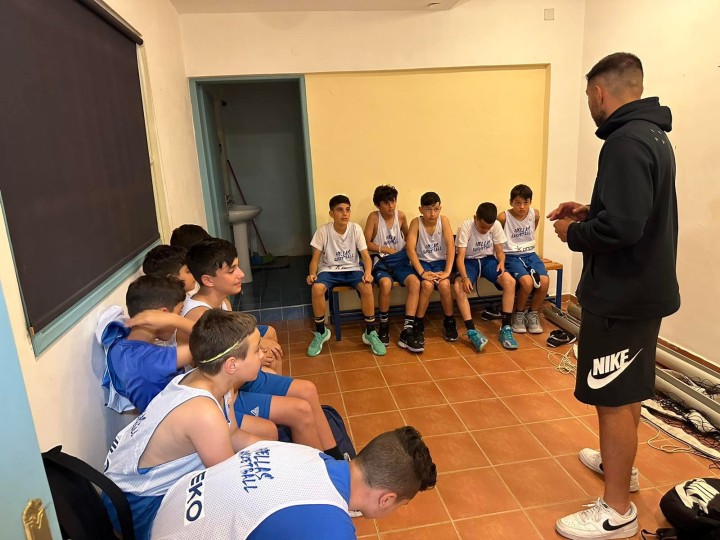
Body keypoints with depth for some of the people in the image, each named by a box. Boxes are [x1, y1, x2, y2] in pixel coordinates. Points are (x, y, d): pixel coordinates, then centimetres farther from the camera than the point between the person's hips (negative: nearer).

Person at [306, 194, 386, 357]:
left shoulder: (356, 229, -6)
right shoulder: (323, 231, -9)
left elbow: (366, 256, -8)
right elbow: (315, 258, -4)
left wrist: (368, 273, -28)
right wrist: (312, 274, -25)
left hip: (352, 269, 1)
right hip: (329, 270, 0)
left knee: (367, 287, -31)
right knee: (317, 288, -33)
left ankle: (370, 332, -10)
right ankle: (320, 332, -8)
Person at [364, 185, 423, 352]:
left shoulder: (401, 215, 5)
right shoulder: (374, 217, -4)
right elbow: (367, 243, -5)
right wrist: (386, 249, -11)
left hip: (400, 259, 3)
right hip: (381, 261, -3)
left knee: (415, 282, -27)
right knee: (386, 284, -36)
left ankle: (407, 331, -26)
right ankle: (384, 326, -10)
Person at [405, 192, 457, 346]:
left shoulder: (444, 220, -7)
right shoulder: (416, 222, -11)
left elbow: (450, 245, -14)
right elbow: (410, 248, -19)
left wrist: (447, 271, -24)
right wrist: (422, 272, -29)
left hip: (440, 261, 1)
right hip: (422, 261, -1)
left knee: (444, 284, -28)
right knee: (427, 284, -31)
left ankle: (449, 321, -2)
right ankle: (418, 324, -13)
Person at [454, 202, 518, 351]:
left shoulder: (496, 225, -11)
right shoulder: (465, 227, -21)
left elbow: (499, 251, -2)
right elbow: (460, 256, -24)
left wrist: (501, 262, -25)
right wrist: (465, 277, -40)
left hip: (488, 259, 2)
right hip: (469, 261, -2)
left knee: (510, 281, -27)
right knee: (458, 287, -33)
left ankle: (505, 329, -19)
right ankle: (472, 331, -30)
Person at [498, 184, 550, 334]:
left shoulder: (535, 214, 2)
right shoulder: (503, 217, -11)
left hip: (529, 254, 5)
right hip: (511, 256, -4)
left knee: (544, 281, -22)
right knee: (527, 282, -30)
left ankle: (532, 313, 3)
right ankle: (518, 314, -2)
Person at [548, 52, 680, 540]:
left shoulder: (626, 142, -21)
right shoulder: (653, 134, 11)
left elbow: (621, 227, -30)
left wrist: (574, 234, -13)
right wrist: (591, 212, 10)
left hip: (622, 294, -10)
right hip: (644, 287, 10)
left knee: (614, 398, 1)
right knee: (627, 390, 24)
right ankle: (619, 463, 44)